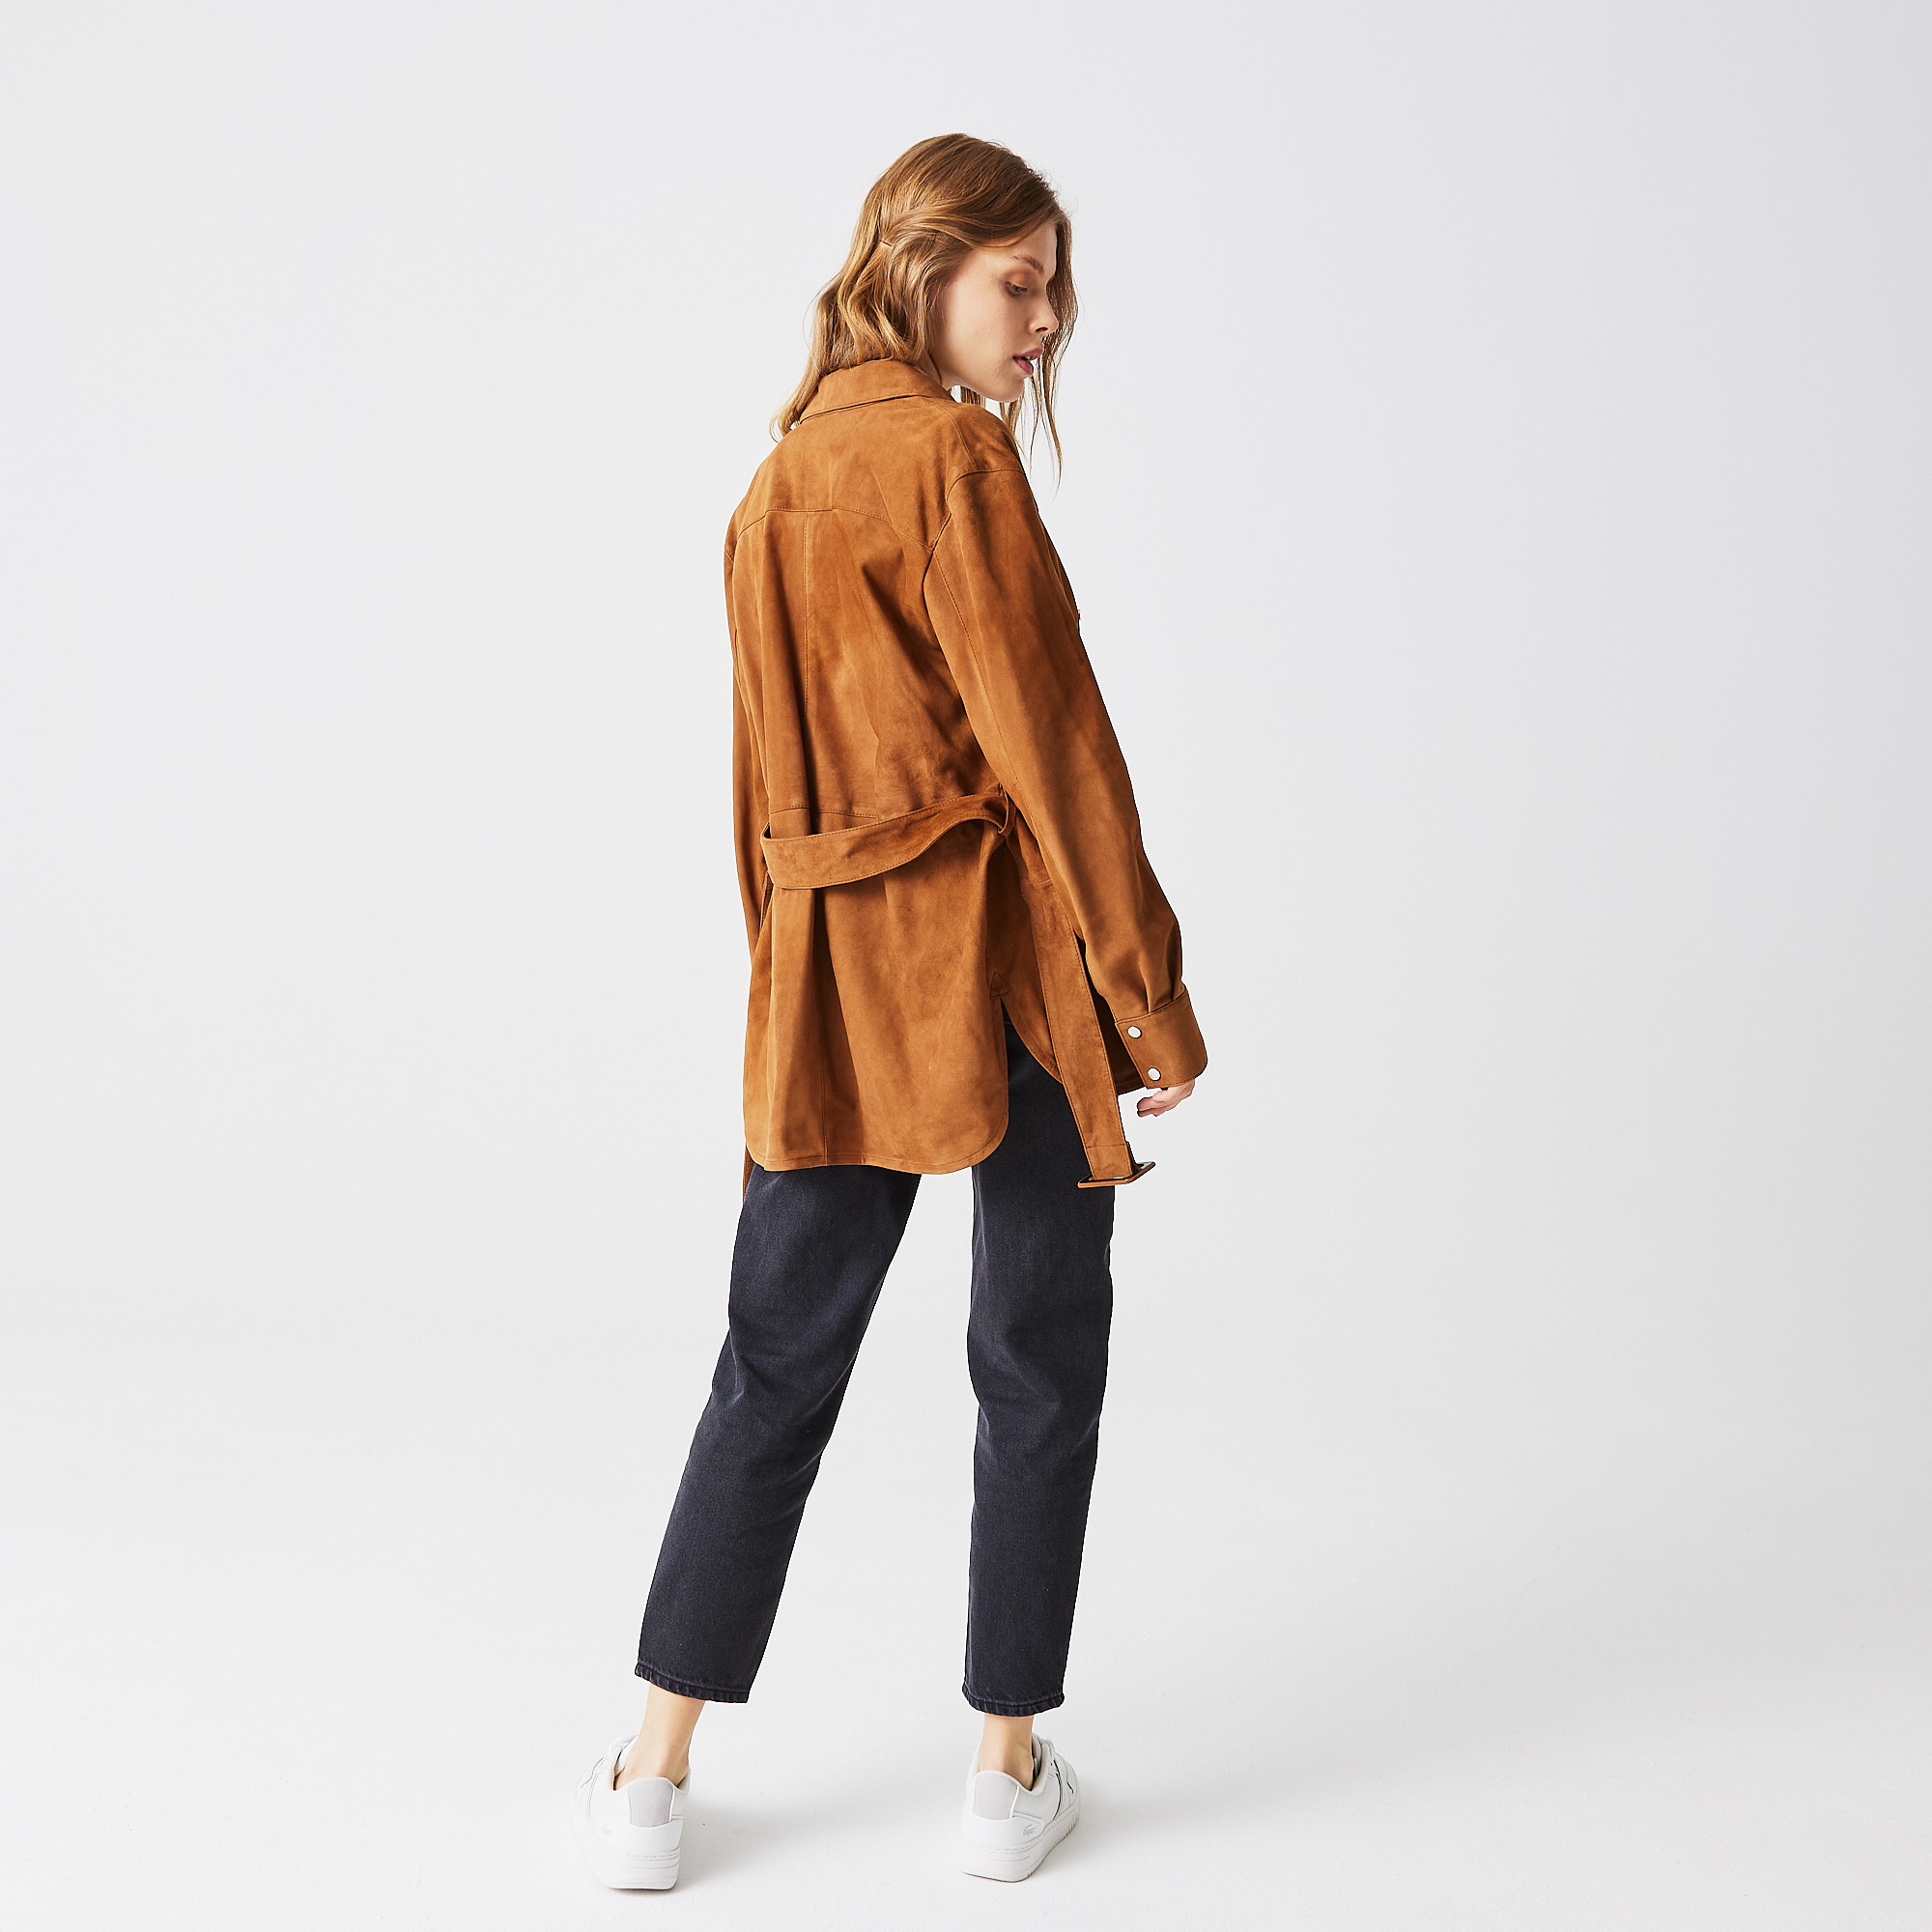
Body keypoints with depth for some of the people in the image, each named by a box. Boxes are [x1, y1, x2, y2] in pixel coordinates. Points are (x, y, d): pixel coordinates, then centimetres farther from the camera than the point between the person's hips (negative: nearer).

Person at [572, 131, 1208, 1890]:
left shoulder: (781, 476, 14)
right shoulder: (956, 455, -11)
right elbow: (1049, 740, -15)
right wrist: (1153, 996, -10)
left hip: (829, 982, 7)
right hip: (1004, 967, -7)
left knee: (777, 1366, 14)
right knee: (1037, 1374, 9)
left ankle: (652, 1781, 21)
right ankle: (1011, 1773, 22)